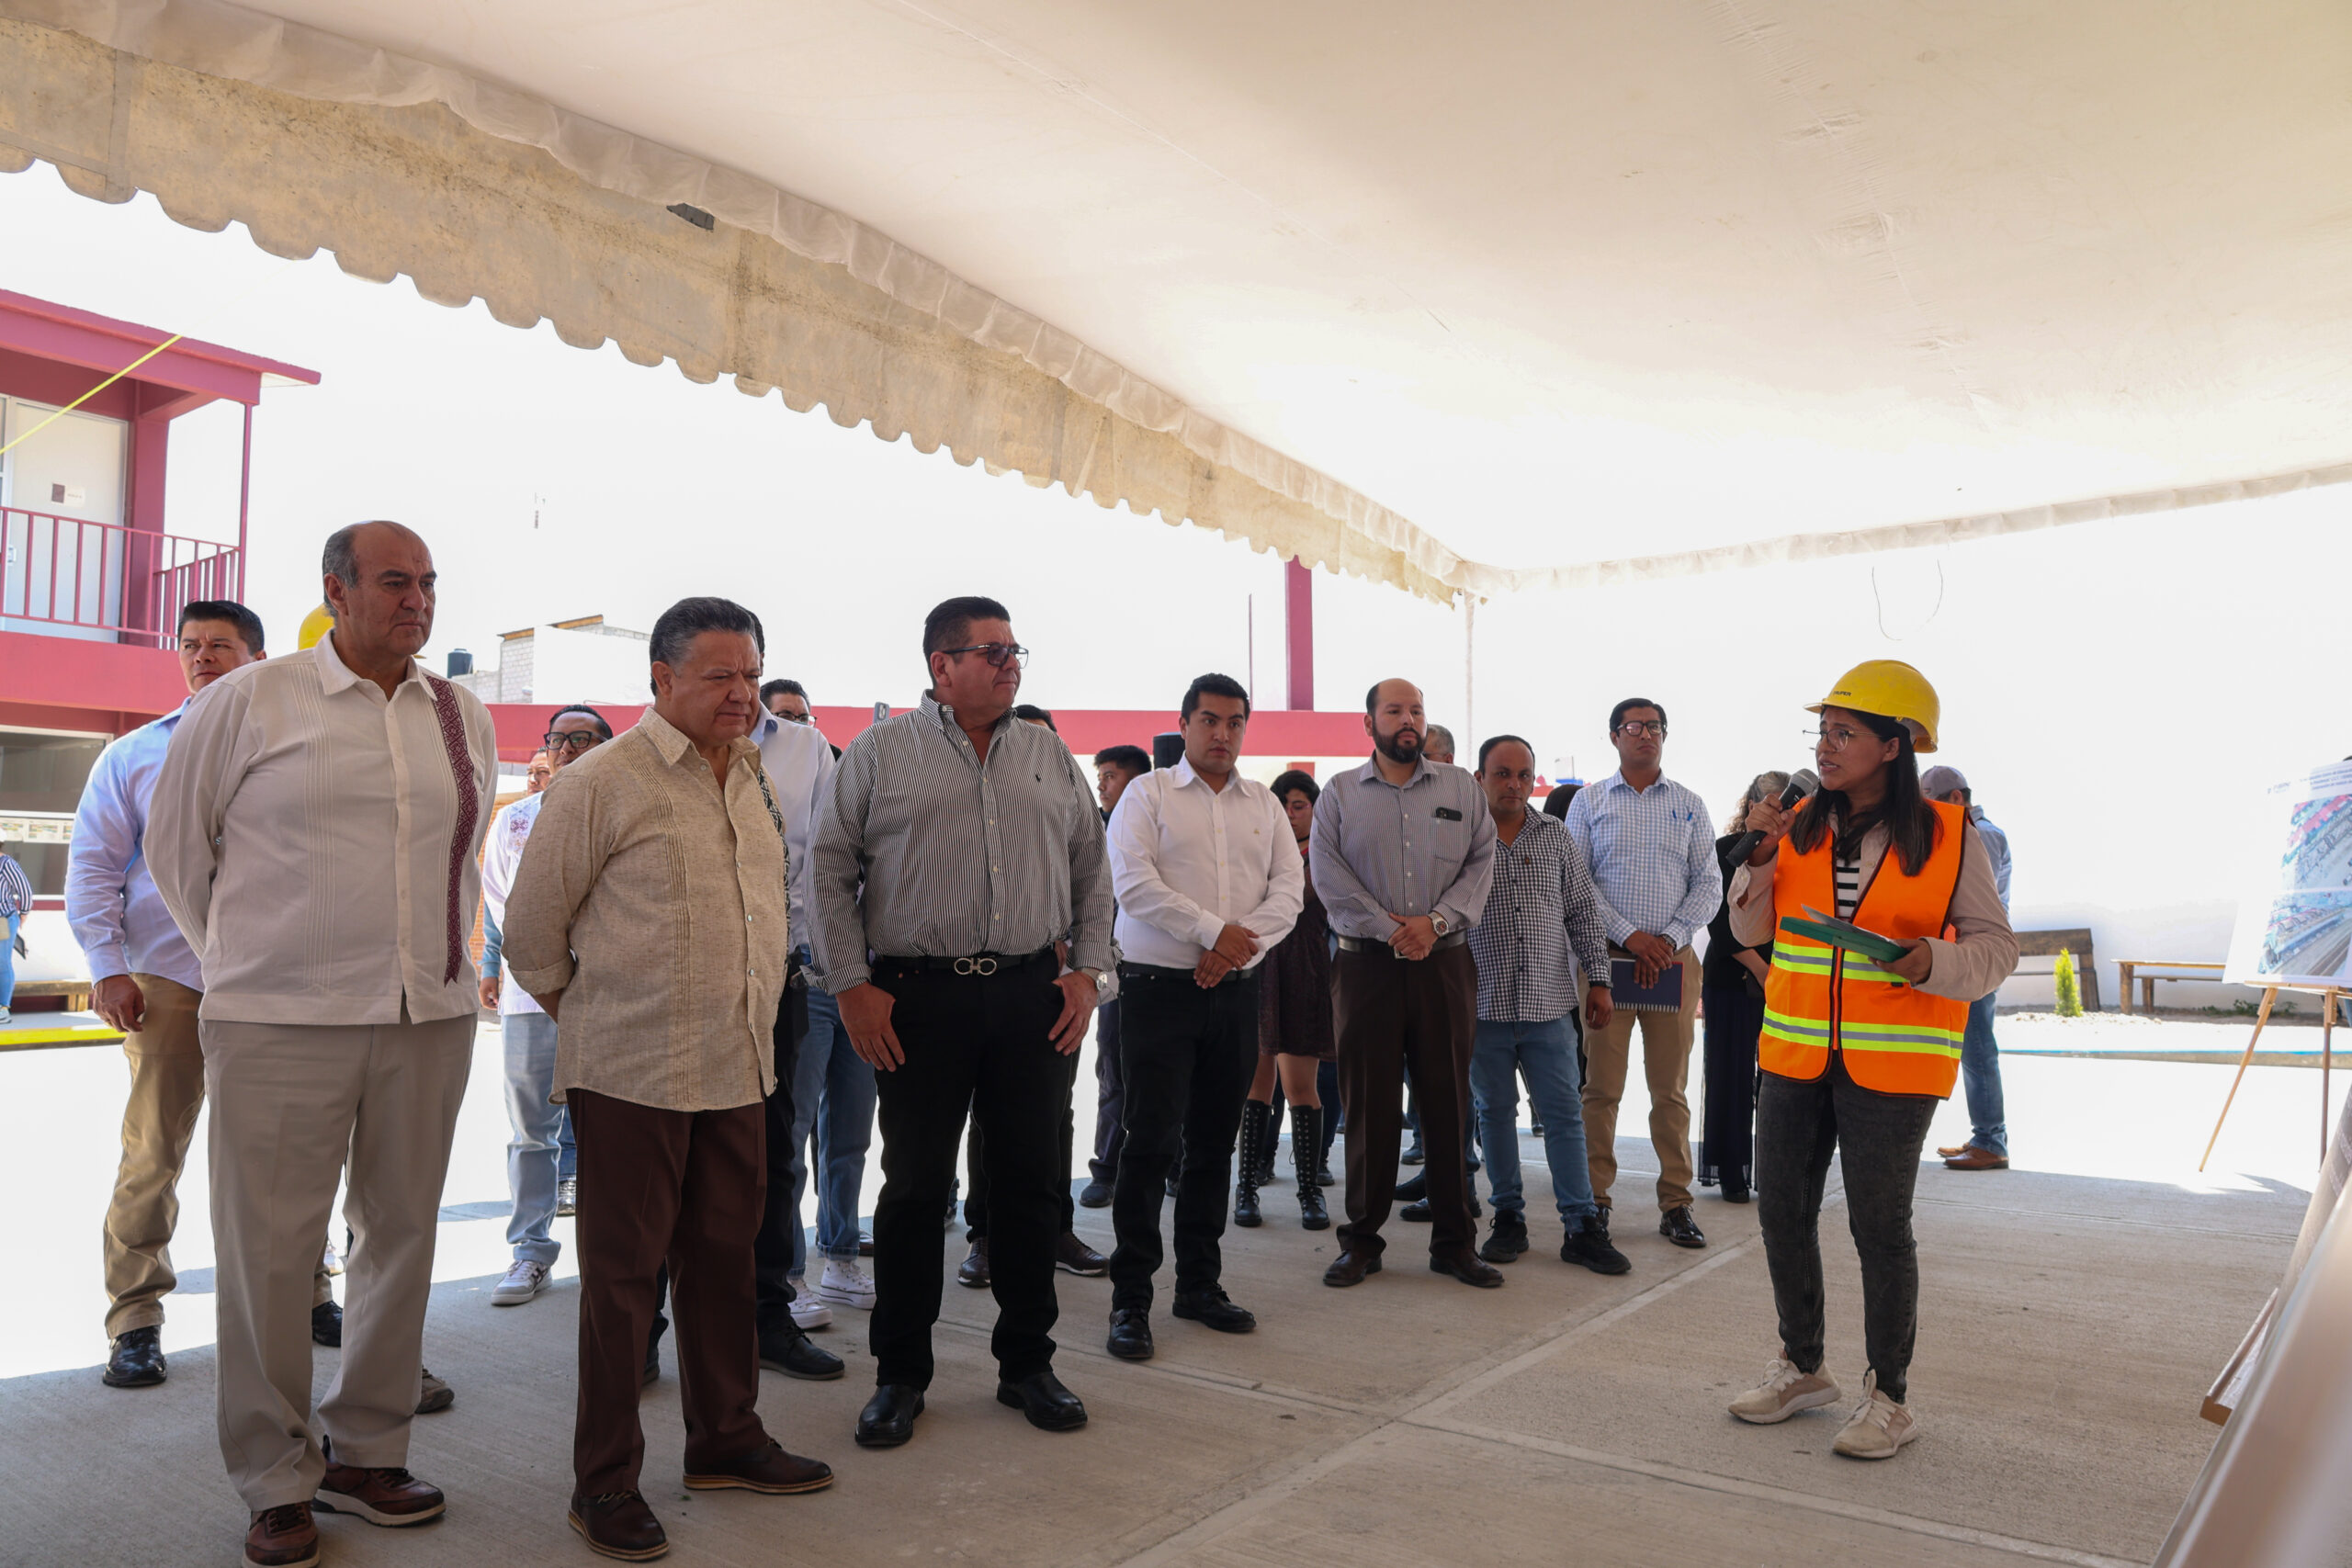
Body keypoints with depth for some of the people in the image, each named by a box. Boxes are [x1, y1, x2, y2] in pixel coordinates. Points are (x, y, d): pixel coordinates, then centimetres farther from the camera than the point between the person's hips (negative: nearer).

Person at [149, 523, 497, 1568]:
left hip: (431, 1018, 4)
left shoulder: (464, 720, 10)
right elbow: (174, 842, 8)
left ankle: (365, 1454, 26)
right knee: (269, 1251, 2)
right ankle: (276, 1483, 18)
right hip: (280, 1024, -3)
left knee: (401, 1235, 10)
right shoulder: (248, 702, -1)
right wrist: (241, 965, 13)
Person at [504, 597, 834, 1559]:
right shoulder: (603, 782, -10)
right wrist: (585, 1015, 7)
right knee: (623, 1271, 4)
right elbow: (531, 926, -3)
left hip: (737, 1068, 6)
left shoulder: (753, 778, 11)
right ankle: (604, 1481, 19)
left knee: (723, 1255, 15)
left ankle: (725, 1440, 31)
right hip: (631, 1074, -6)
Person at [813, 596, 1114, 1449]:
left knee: (1032, 1183, 8)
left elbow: (1092, 871, 14)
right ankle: (899, 1374, 20)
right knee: (914, 1187, 5)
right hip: (920, 997, -3)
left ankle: (1027, 1363, 24)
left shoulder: (1052, 757, 11)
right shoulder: (879, 754, 2)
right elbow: (832, 870, 0)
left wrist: (1087, 968, 4)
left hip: (1032, 997, 3)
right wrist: (852, 984, -6)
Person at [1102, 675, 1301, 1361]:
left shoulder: (1265, 805, 14)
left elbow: (1289, 887, 5)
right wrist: (1213, 930, -17)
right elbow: (1134, 881, -11)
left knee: (1214, 1141, 11)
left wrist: (1242, 944, -11)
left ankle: (1199, 1283, 22)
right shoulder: (1147, 795, 1)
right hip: (1161, 987, -4)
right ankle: (1130, 1297, 3)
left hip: (1235, 990, 5)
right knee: (1151, 1141, -6)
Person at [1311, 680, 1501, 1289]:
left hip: (1445, 962, 1)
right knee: (1368, 1104, 3)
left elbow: (1482, 862, 4)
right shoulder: (1340, 793, 8)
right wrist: (1389, 927, -11)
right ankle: (1362, 1240, 14)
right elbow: (1328, 873, -2)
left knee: (1449, 1101, 3)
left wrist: (1435, 921, -10)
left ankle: (1454, 1240, 14)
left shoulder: (1461, 788, 12)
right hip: (1366, 964, -1)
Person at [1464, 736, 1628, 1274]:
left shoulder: (1557, 838, 8)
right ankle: (1508, 1218, 20)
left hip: (1548, 1003, 1)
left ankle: (1581, 1227, 8)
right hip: (1483, 1003, -1)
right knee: (1494, 1111, 8)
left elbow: (1583, 911, 11)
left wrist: (1598, 980, 5)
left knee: (1563, 1113, 2)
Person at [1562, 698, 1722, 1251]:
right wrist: (1629, 935, -10)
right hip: (1608, 956, -1)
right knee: (1601, 1086, 1)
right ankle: (1595, 1199, 10)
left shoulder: (1689, 806, 11)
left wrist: (1668, 940, -7)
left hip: (1672, 958, 2)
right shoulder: (1589, 803, 6)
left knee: (1671, 1089, 5)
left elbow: (1708, 884, 7)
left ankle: (1676, 1203, 13)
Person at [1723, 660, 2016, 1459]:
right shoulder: (1802, 828, 5)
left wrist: (1933, 961, -21)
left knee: (1879, 1225, 3)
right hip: (1795, 1053, 5)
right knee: (1782, 1210, 11)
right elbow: (1751, 929, 9)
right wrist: (1761, 856, -5)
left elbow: (1996, 946, -2)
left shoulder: (1948, 837, -5)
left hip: (1891, 1061, -4)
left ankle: (1889, 1396, 21)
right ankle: (1801, 1367, 31)